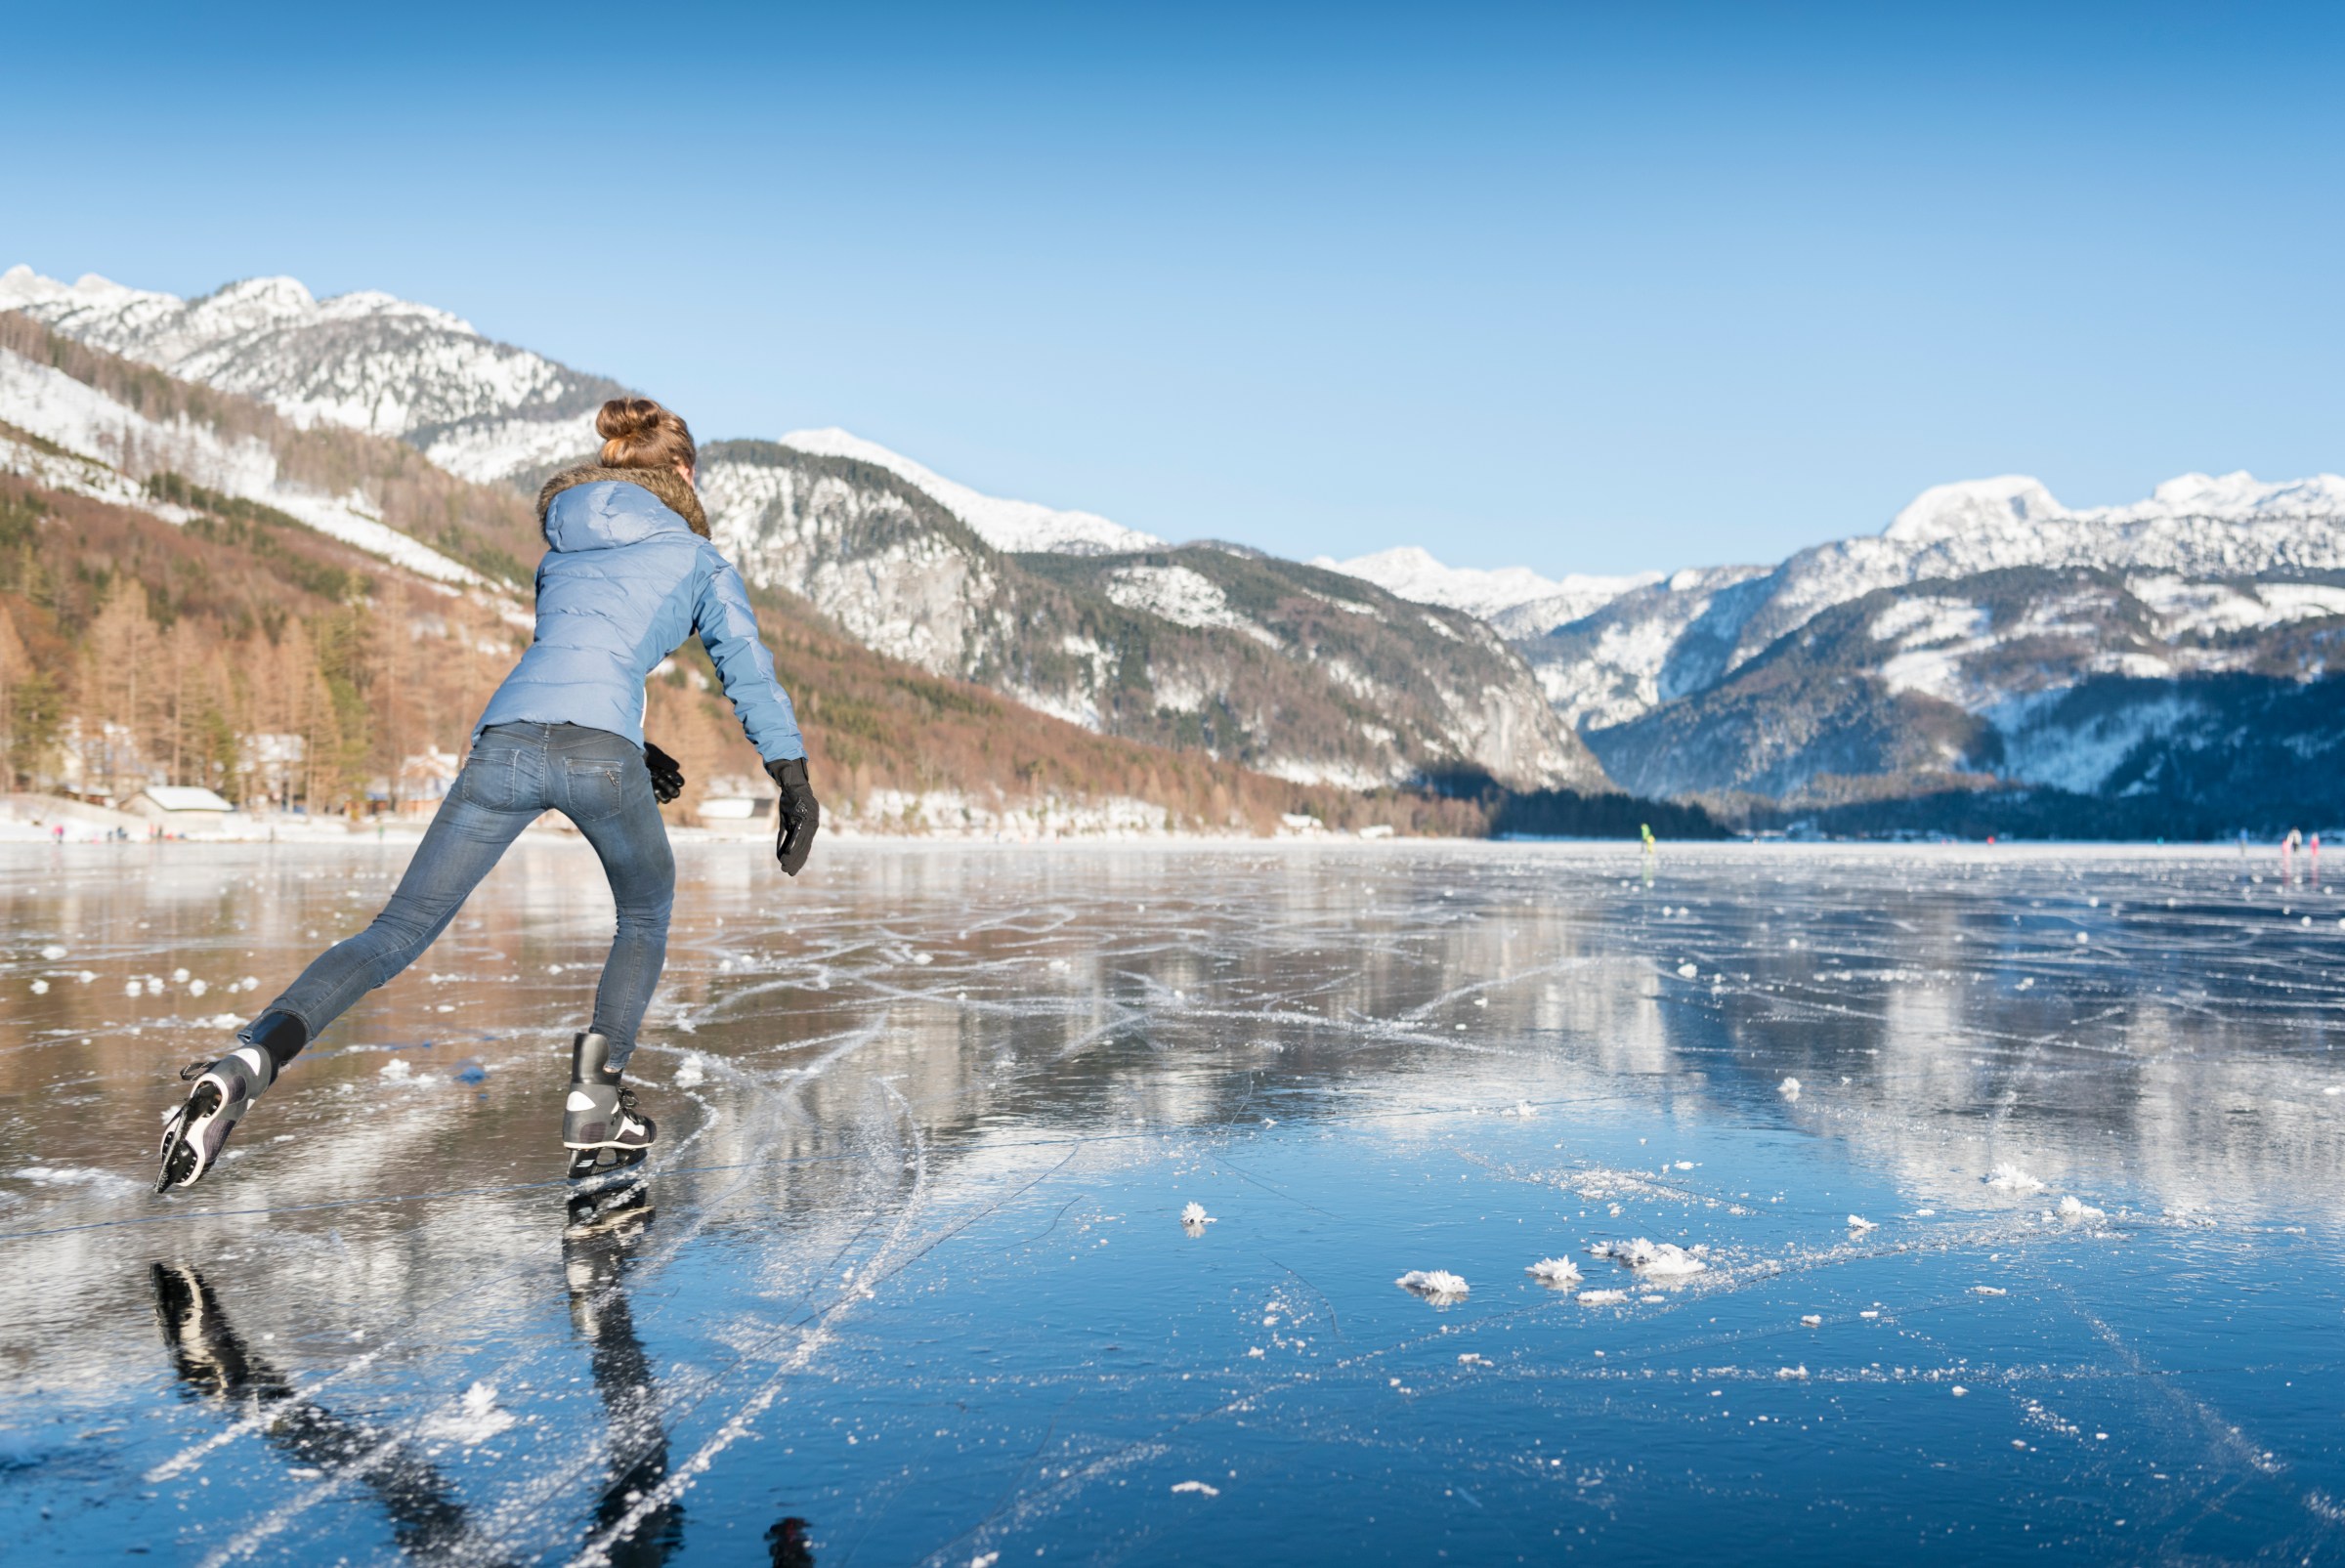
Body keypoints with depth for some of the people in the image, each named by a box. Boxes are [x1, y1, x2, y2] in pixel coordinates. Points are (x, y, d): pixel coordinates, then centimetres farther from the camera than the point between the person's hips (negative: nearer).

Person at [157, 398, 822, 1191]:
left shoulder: (559, 554, 33)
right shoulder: (695, 556, 20)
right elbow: (751, 674, 15)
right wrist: (796, 784, 16)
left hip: (506, 734, 3)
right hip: (599, 750, -3)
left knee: (395, 934, 4)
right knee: (646, 920, 22)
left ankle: (247, 1062, -18)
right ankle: (595, 1101, 6)